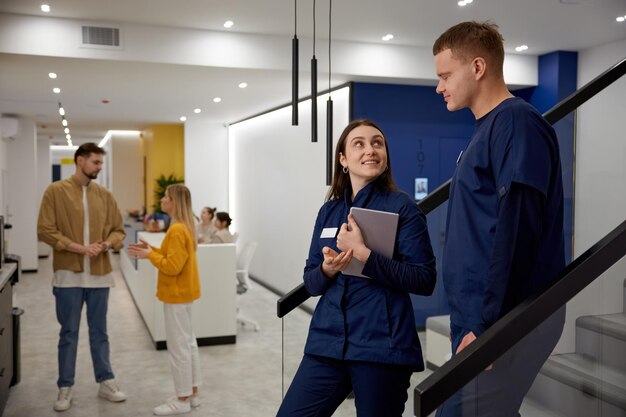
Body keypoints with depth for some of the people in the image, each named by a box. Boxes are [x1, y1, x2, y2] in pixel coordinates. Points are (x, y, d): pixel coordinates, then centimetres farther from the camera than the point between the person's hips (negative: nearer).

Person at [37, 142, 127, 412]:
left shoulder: (105, 195, 7)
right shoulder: (55, 191, -4)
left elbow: (118, 230, 9)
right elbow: (45, 231, -9)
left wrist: (106, 244, -12)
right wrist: (78, 247, -18)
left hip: (99, 274, 3)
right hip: (68, 274, -3)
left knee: (99, 331, 13)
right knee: (68, 333, 7)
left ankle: (106, 382, 24)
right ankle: (65, 388, 20)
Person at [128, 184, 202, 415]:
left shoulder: (177, 230, -22)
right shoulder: (183, 227, 10)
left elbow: (172, 266, -24)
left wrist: (150, 255, -14)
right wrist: (152, 249, 7)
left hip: (176, 295, -10)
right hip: (183, 293, 10)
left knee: (178, 346, -2)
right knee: (187, 342, 15)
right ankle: (192, 392, 24)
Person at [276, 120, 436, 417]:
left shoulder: (402, 207, -4)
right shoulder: (328, 211, 10)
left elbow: (425, 280, -11)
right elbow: (310, 282, 12)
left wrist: (363, 254, -19)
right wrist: (327, 269, -10)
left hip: (382, 346, -4)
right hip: (327, 342, 4)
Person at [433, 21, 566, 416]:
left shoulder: (516, 122, -13)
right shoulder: (488, 128, 16)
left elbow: (516, 231, -22)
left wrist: (486, 324, -22)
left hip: (505, 320, -9)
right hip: (481, 314, 9)